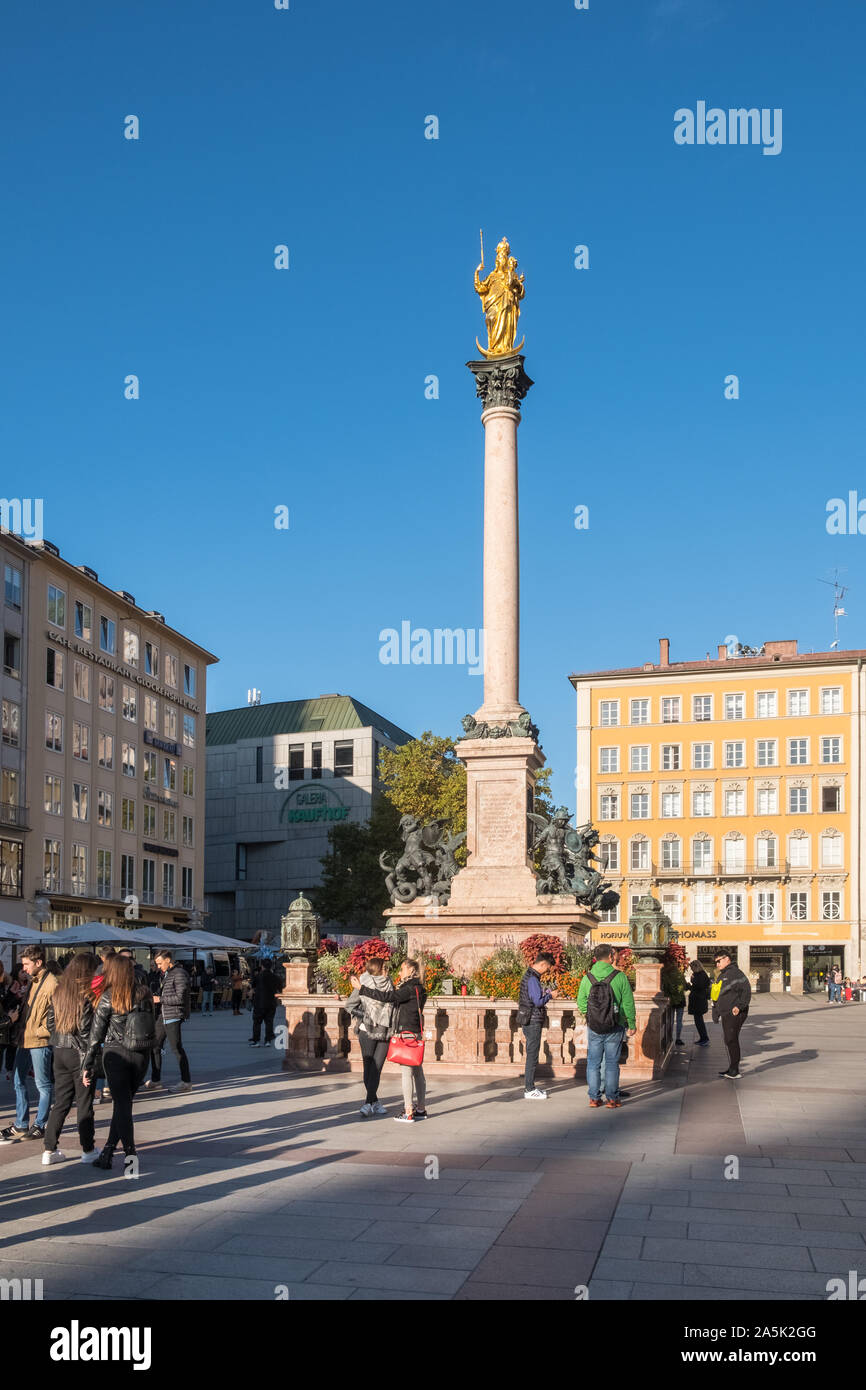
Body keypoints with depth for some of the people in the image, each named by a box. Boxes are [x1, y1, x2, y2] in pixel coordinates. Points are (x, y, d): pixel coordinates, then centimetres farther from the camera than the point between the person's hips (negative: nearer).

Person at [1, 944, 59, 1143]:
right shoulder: (33, 981, 14)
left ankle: (39, 1126, 10)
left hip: (40, 1042, -9)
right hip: (25, 1040, 9)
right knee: (19, 1081, 13)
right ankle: (21, 1125, 23)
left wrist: (38, 1032, -16)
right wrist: (17, 1016, 8)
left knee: (43, 1085, 2)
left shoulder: (51, 983, -15)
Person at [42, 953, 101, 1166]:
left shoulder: (57, 994, 3)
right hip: (79, 1053, -6)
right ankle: (88, 1150, 13)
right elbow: (86, 1030, -15)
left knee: (60, 1102, 13)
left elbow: (51, 1023, 8)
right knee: (84, 1102, 5)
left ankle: (49, 1150, 12)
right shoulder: (86, 997, -15)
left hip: (59, 1052, 6)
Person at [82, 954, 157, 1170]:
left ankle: (130, 1155, 3)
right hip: (141, 1055, 4)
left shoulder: (108, 998, -8)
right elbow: (151, 1025, 4)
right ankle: (107, 1153, 17)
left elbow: (96, 1035, -7)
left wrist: (87, 1066, -3)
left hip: (116, 1055, -3)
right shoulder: (144, 994, 2)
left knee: (121, 1104, 5)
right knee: (123, 1103, 14)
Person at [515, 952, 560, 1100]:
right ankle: (529, 1090, -1)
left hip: (530, 1022, 10)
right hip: (532, 1022, -10)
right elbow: (538, 1002, -23)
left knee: (532, 1054, 16)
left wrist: (545, 993, 12)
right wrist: (550, 995, -8)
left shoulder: (529, 976, 14)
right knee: (532, 1055, -5)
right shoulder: (532, 979, -19)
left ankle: (529, 1086, 23)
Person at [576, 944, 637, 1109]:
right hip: (615, 1028, -1)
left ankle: (594, 1097, 13)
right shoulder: (619, 976, -9)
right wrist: (632, 1024, 7)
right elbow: (628, 1003, -5)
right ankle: (612, 1098, 10)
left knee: (593, 1063, 10)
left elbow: (581, 1004, 2)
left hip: (594, 1027, 1)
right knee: (612, 1063, 7)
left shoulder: (587, 977, -4)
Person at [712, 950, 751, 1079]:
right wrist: (716, 1015, 22)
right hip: (725, 1014, 10)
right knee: (728, 1040, 13)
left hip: (735, 1014, -10)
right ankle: (732, 1069, 21)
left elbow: (746, 990, -19)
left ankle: (734, 1070, -6)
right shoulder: (722, 975, 20)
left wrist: (739, 1006, -26)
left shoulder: (735, 973, -11)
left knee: (731, 1040, -10)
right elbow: (717, 996, 25)